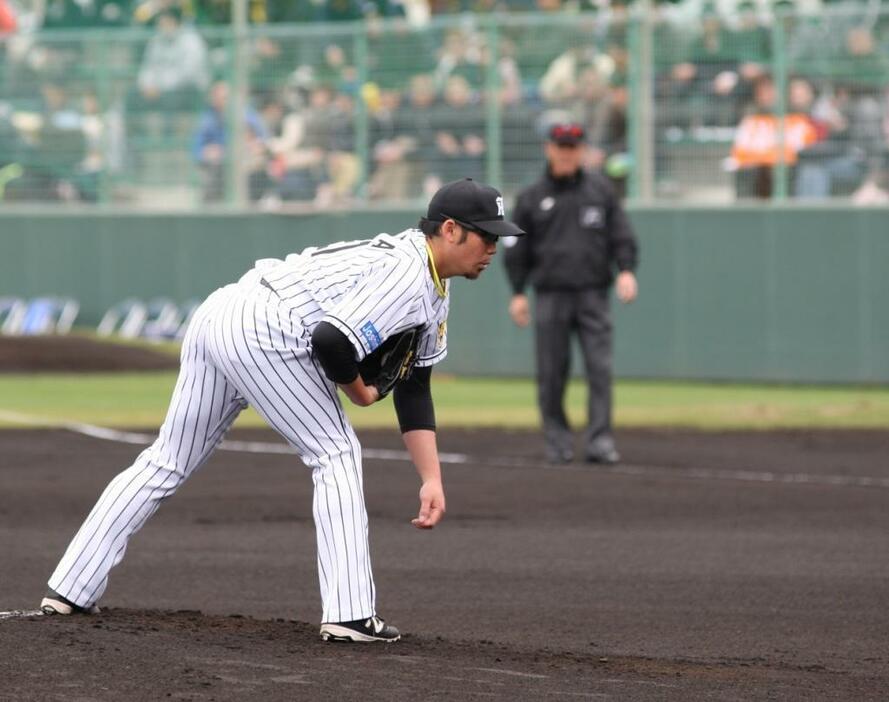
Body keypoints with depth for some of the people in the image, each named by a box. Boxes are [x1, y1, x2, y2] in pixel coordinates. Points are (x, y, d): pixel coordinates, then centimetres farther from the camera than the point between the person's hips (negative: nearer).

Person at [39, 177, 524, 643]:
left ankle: (70, 590, 13)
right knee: (336, 454, -2)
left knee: (166, 463, 13)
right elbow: (331, 341, -24)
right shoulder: (407, 278, -13)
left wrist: (431, 479, 11)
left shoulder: (434, 291, 19)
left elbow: (414, 390, 20)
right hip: (261, 333, -10)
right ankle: (349, 614, -6)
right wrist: (357, 390, -4)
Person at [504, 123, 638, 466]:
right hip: (550, 295, 0)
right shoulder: (532, 198, 8)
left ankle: (600, 440, -10)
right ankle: (557, 438, 11)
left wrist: (626, 270, -8)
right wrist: (518, 293, 3)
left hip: (593, 293, 0)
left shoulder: (600, 189, 9)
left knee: (600, 367, -9)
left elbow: (622, 235, 8)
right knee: (552, 371, 1)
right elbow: (517, 249, 10)